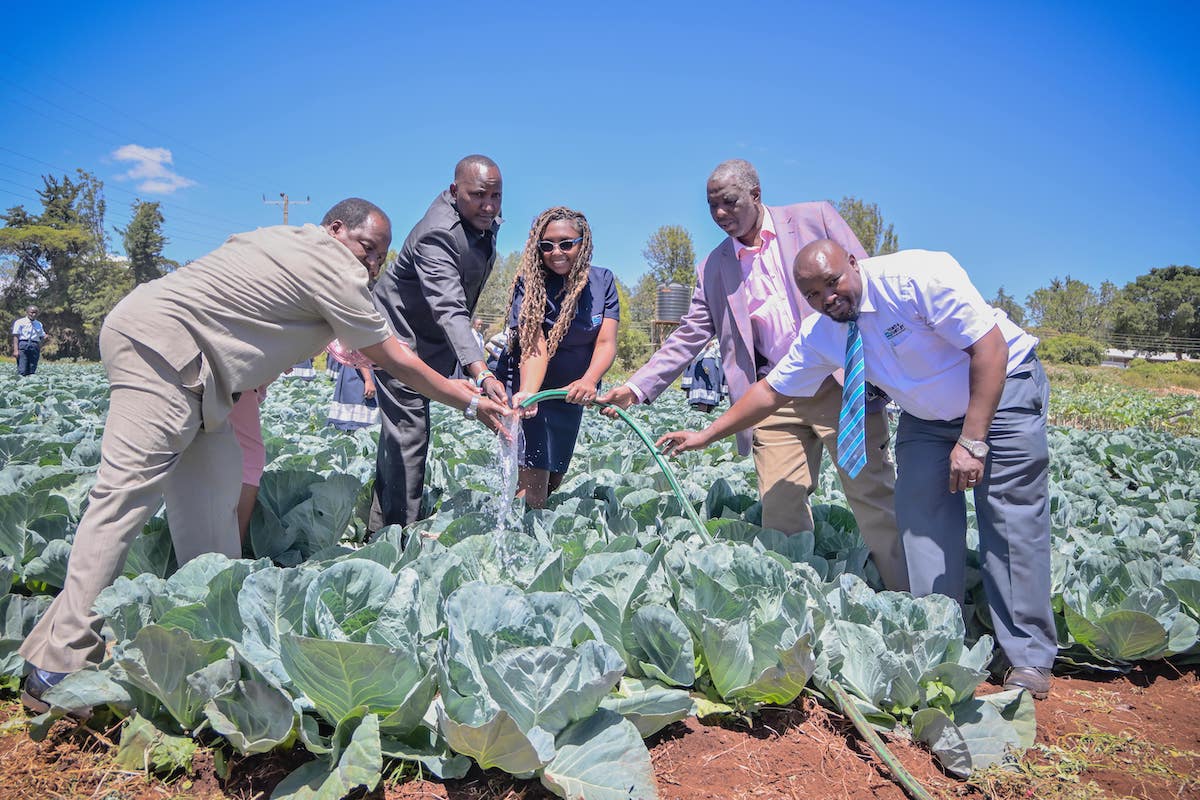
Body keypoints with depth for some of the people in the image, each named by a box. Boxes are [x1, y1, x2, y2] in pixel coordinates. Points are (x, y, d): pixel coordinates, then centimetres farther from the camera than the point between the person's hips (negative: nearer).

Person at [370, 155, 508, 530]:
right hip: (402, 334, -9)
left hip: (435, 340, 9)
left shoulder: (487, 218, -4)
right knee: (409, 434, -14)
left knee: (399, 431, 16)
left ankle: (379, 528, 28)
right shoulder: (437, 234, -33)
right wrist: (482, 375, -56)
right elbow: (449, 312, -44)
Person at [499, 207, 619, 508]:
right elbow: (535, 347, -29)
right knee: (533, 488, -15)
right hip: (529, 385, -4)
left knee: (554, 481, 17)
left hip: (571, 391, 4)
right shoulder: (529, 283, -17)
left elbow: (606, 342, -18)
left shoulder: (602, 281, -8)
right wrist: (526, 394, -47)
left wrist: (589, 380, -38)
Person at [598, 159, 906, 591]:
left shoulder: (815, 218, 3)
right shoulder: (715, 267, 12)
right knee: (780, 512, 0)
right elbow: (689, 335, 10)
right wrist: (636, 387, -1)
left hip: (841, 383, -3)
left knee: (874, 501, 1)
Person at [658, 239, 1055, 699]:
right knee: (922, 519, 0)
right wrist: (705, 436, -4)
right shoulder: (820, 334, -10)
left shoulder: (918, 276, -28)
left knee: (1011, 518, -7)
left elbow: (991, 347, -27)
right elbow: (771, 391, -2)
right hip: (928, 415, 6)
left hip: (1001, 389, -5)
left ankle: (1029, 659, 4)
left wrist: (972, 441, -29)